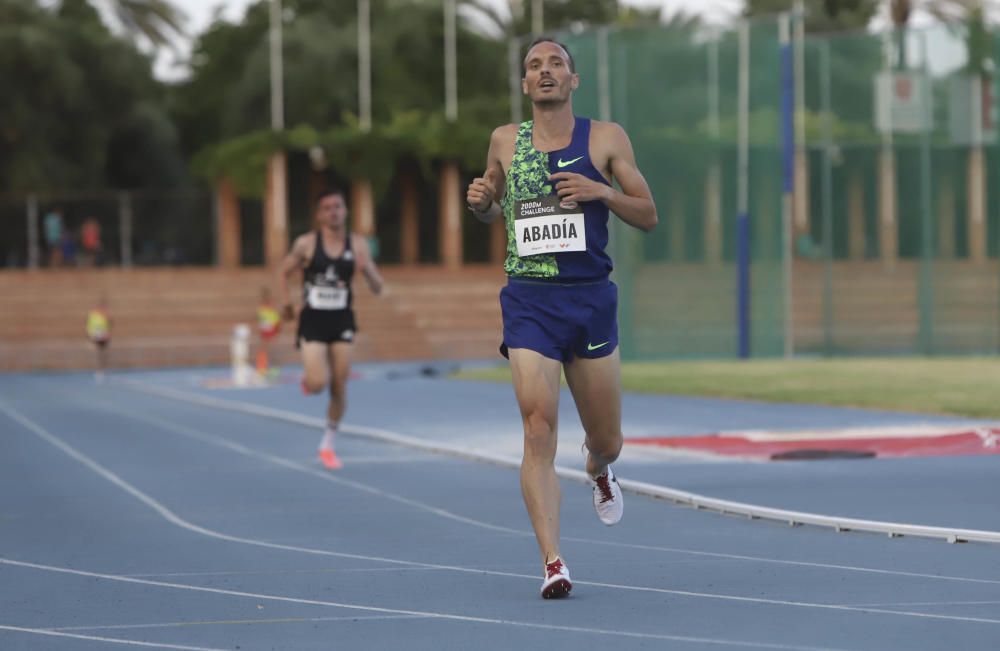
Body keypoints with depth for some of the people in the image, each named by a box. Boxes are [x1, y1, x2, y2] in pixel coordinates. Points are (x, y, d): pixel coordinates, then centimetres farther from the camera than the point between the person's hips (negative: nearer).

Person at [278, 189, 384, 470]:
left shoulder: (357, 245, -1)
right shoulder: (306, 244, -6)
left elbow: (377, 288, 0)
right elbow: (284, 272, 9)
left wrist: (368, 270, -20)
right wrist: (286, 301, -4)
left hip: (341, 321, 2)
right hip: (313, 321, -2)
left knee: (339, 388, 3)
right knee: (318, 383, -16)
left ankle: (328, 444, 22)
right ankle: (307, 380, 23)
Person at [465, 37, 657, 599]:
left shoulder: (606, 138, 2)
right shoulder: (506, 142, 7)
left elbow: (649, 216, 3)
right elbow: (493, 212, 22)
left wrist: (601, 191, -15)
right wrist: (481, 203, -1)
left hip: (591, 298, 0)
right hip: (529, 300, 0)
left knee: (606, 439, 11)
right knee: (538, 428, -16)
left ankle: (599, 472, 49)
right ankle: (553, 563, -18)